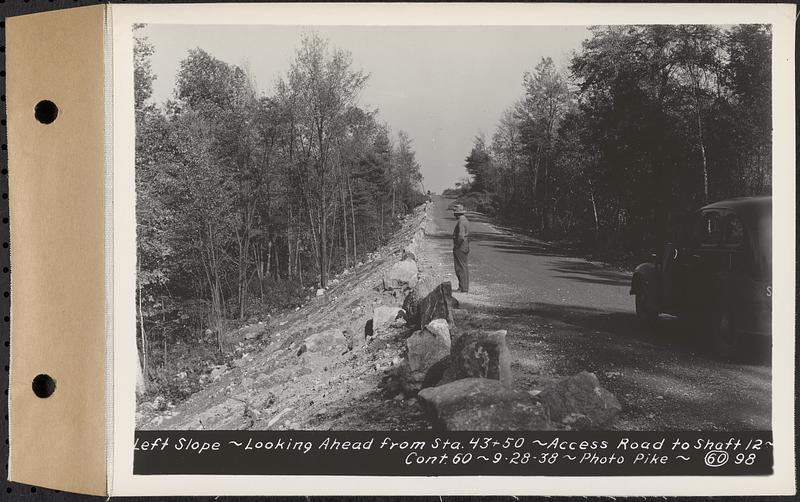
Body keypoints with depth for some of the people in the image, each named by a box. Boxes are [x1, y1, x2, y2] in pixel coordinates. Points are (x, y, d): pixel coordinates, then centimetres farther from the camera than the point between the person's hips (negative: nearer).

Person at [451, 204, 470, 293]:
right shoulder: (466, 221, 13)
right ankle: (464, 286, 20)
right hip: (465, 247, 10)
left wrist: (456, 246, -16)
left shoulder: (461, 222, -19)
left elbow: (461, 236, -27)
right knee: (464, 267, 14)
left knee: (460, 268, -5)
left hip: (460, 248, -10)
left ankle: (463, 288, -3)